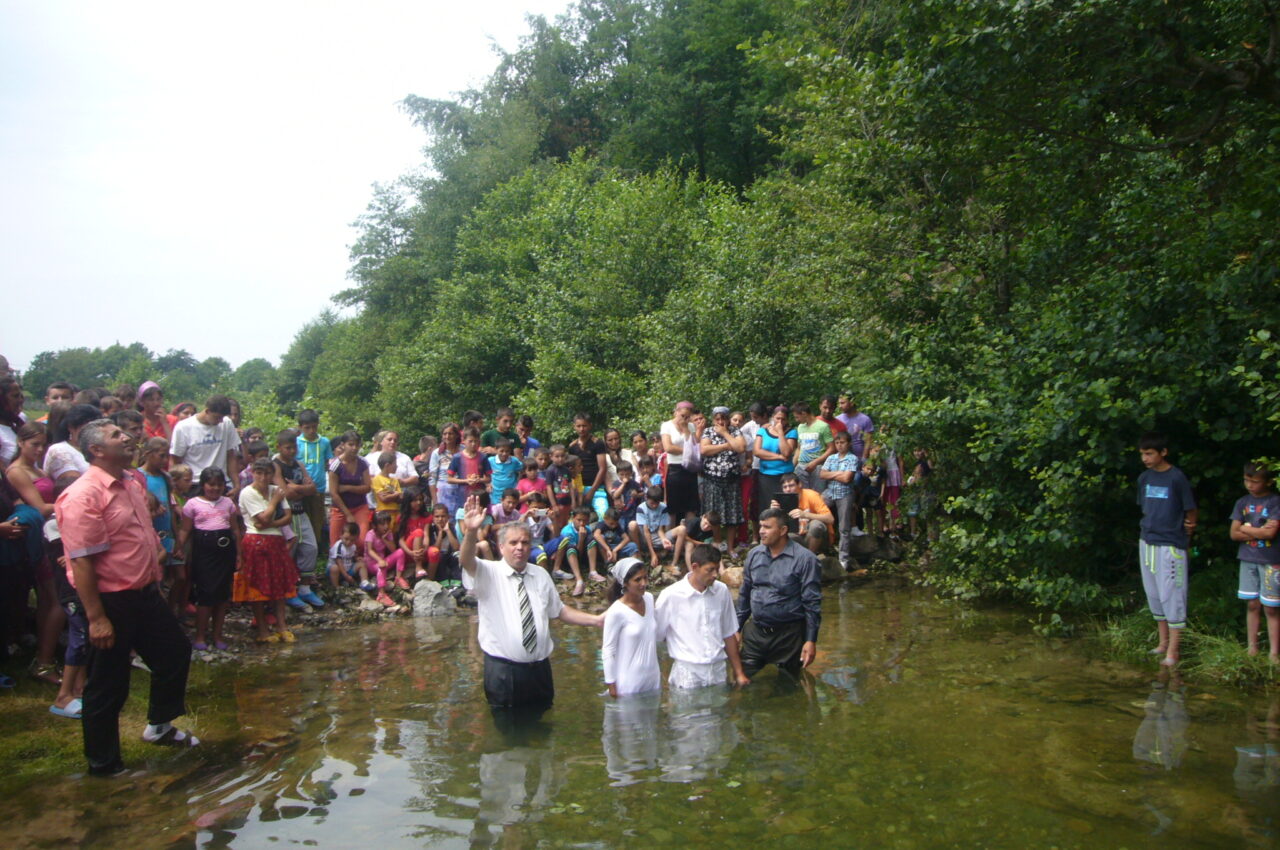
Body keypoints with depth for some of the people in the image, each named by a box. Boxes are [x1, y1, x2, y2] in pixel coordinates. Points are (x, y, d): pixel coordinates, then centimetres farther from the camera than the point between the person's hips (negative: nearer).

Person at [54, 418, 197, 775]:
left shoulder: (132, 485, 8)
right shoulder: (84, 495, -21)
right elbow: (81, 561, -24)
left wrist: (155, 584, 22)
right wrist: (96, 618, -25)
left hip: (145, 594, 9)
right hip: (111, 602, -9)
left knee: (175, 653, 20)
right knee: (107, 687, 6)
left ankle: (159, 727, 40)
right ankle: (103, 764, 24)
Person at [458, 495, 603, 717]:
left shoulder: (541, 575, 10)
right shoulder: (489, 573, -5)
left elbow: (559, 611, 16)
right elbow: (466, 561, -25)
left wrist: (596, 620, 6)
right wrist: (471, 532, -44)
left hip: (540, 669, 4)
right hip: (503, 671, -4)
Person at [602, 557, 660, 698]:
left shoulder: (649, 599, -3)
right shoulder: (616, 612, -22)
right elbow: (608, 651, -14)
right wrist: (611, 683, -11)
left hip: (652, 676, 6)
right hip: (629, 682, -6)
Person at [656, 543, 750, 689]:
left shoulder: (722, 591, 2)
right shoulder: (670, 595, -10)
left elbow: (729, 635, 11)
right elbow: (656, 639, -3)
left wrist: (739, 673, 13)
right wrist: (662, 679, -3)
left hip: (718, 671, 4)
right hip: (687, 674, -3)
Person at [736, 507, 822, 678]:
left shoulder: (804, 559, -12)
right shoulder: (754, 555, 4)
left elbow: (812, 603, -11)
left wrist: (811, 640, -14)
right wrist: (737, 629, 11)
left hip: (788, 634, -4)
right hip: (754, 633, 4)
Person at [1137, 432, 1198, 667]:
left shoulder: (1177, 478, -11)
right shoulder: (1144, 478, 7)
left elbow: (1191, 510, -6)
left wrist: (1187, 530, -4)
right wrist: (1149, 528, 8)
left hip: (1170, 545, -7)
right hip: (1146, 542, 7)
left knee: (1171, 596, -3)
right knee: (1154, 596, 14)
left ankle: (1172, 651, 2)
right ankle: (1163, 642, 26)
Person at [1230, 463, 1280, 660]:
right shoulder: (1242, 503, 6)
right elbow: (1234, 534, 1)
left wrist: (1246, 528, -4)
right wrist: (1258, 532, -10)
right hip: (1248, 560, 4)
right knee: (1252, 605, 9)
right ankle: (1252, 648, 16)